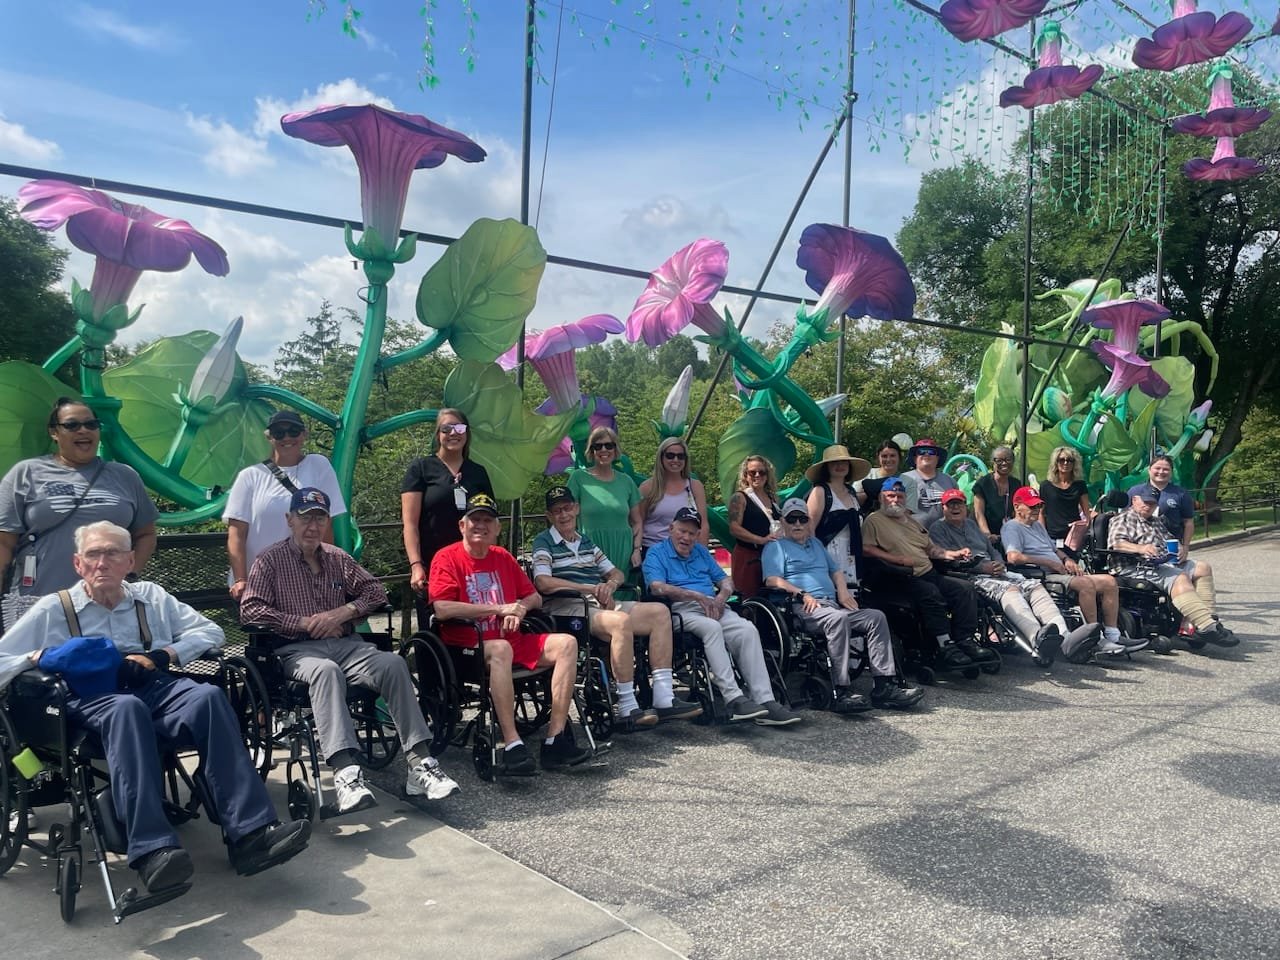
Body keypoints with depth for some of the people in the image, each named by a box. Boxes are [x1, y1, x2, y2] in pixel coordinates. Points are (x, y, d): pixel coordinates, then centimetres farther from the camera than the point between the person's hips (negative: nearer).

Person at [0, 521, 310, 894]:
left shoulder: (150, 596, 25)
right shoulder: (52, 609, 19)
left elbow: (211, 631, 17)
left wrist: (160, 656, 1)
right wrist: (40, 658, -8)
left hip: (156, 686, 2)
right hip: (89, 699, -2)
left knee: (208, 697, -33)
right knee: (127, 708, -40)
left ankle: (250, 834, -38)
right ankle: (152, 850, -50)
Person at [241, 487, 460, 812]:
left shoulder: (338, 558, 20)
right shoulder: (270, 560, 8)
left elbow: (375, 591, 19)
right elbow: (250, 610, -2)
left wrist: (344, 612, -1)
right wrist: (305, 622, -10)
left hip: (345, 643, 4)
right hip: (298, 649, -4)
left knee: (393, 663, -27)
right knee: (326, 670, -39)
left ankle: (420, 762, -31)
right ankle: (346, 771, -53)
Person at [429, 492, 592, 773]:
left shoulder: (502, 557, 17)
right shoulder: (447, 558, -2)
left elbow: (534, 597, 22)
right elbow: (443, 609, -17)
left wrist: (520, 609, -3)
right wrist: (500, 608, -12)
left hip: (513, 643, 7)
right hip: (467, 646, -6)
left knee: (566, 643, -13)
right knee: (500, 648, -38)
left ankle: (555, 740, -19)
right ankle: (512, 745, -37)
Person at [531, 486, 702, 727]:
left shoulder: (586, 542, 26)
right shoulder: (544, 541, 4)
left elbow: (617, 573, 27)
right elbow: (544, 583, -13)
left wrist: (610, 585, 1)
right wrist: (591, 588, -12)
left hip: (597, 603, 8)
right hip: (566, 607, -8)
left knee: (660, 612, -10)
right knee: (621, 621, -35)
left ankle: (663, 699, -15)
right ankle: (627, 708, -29)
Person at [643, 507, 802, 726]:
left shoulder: (701, 552, 28)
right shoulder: (656, 553, 9)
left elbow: (726, 580, 24)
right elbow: (658, 587, -9)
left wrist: (721, 598, 0)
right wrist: (698, 596, -12)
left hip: (714, 608, 5)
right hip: (682, 609, -5)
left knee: (747, 630, -23)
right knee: (712, 627, -36)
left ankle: (764, 701, -29)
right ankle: (733, 699, -40)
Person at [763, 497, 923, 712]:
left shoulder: (816, 543, 34)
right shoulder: (775, 547, 11)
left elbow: (836, 570, 33)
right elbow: (772, 580, -4)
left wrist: (843, 591, 12)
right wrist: (802, 594, -15)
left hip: (832, 604, 7)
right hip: (803, 607, -7)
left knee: (876, 617, -13)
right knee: (838, 618, -37)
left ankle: (883, 686, -21)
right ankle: (841, 692, -42)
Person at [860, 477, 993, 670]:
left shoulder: (910, 519, 29)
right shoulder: (874, 520, 5)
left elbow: (930, 547, 30)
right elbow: (867, 549, -10)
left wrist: (949, 554, 12)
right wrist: (898, 559, -15)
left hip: (930, 574, 8)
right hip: (903, 579, -8)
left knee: (964, 588, -10)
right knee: (931, 593, -33)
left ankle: (965, 641, -11)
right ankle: (946, 648, -32)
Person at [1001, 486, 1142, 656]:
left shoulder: (1038, 525, 28)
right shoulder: (1012, 527, -4)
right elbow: (1014, 557, -21)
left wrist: (1067, 559, 8)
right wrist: (1051, 563, -13)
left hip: (1059, 574, 10)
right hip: (1042, 577, -10)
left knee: (1109, 581, -1)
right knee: (1086, 583, -31)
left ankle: (1112, 635, -2)